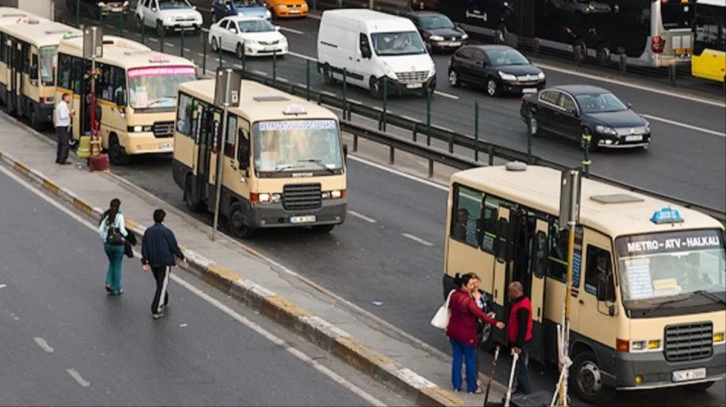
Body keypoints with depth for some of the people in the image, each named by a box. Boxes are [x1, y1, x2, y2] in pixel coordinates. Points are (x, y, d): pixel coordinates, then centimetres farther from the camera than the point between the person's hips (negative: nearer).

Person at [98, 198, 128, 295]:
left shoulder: (106, 216, 0)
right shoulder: (119, 216, -13)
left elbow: (100, 230, -4)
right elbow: (122, 230, -20)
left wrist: (104, 240, 7)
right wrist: (126, 235, -1)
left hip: (107, 244, 4)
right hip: (118, 244, -4)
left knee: (112, 264, 24)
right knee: (117, 266, 9)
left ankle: (109, 283, 7)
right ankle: (117, 289, 15)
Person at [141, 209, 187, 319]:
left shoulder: (148, 232, 2)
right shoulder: (166, 232, -13)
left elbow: (144, 248, 0)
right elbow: (174, 246, -9)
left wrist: (145, 262, 3)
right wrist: (182, 257, 4)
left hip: (153, 262, 5)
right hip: (165, 262, -5)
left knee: (160, 283, 24)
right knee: (162, 285, -2)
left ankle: (164, 302, 41)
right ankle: (156, 310, -8)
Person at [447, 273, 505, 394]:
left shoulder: (454, 295, -2)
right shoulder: (468, 300, -26)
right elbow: (480, 314, -26)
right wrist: (495, 323, -23)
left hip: (454, 332, 7)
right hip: (466, 334, -7)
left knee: (457, 358, 16)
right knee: (470, 360, 7)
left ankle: (456, 385, 22)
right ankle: (472, 387, 16)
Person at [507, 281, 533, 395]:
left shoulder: (522, 307, -24)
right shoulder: (521, 301, 9)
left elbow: (523, 328, -26)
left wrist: (518, 345, -26)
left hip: (520, 343, -10)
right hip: (517, 341, 10)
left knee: (520, 367, -4)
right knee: (519, 366, 17)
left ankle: (526, 392, 3)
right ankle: (521, 390, 26)